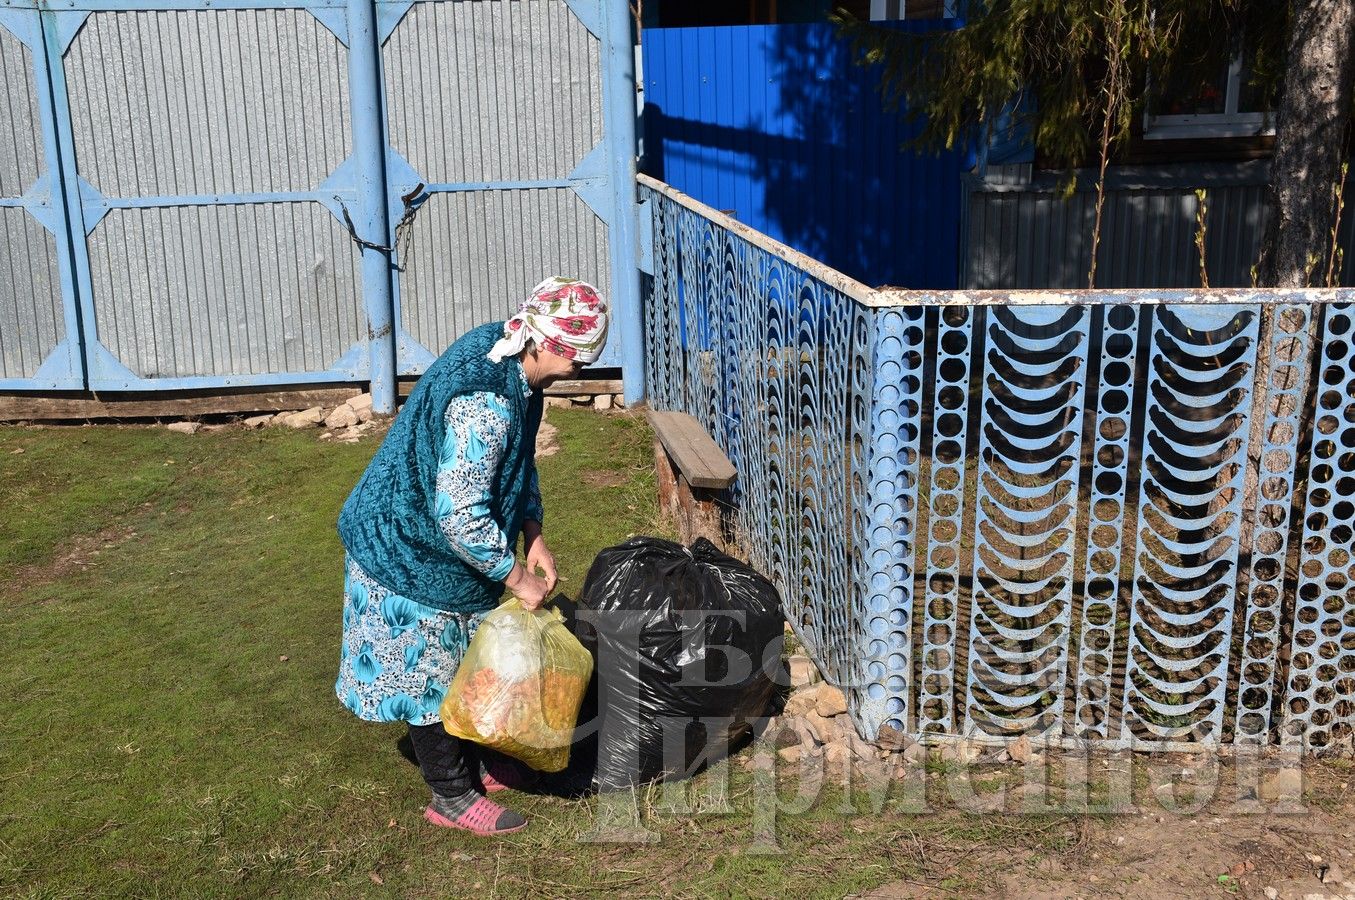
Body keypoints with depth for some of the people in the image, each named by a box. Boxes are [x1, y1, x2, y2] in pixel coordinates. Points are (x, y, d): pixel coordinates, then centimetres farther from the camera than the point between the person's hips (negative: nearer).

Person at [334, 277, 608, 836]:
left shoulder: (510, 361, -5)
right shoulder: (484, 404, -35)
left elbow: (520, 461, 8)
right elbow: (459, 515, -34)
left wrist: (533, 539, 1)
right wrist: (518, 578, -23)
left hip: (440, 542, 9)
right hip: (409, 550, -9)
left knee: (460, 661, 22)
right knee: (427, 671, 8)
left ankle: (467, 763, 41)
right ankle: (451, 796, 24)